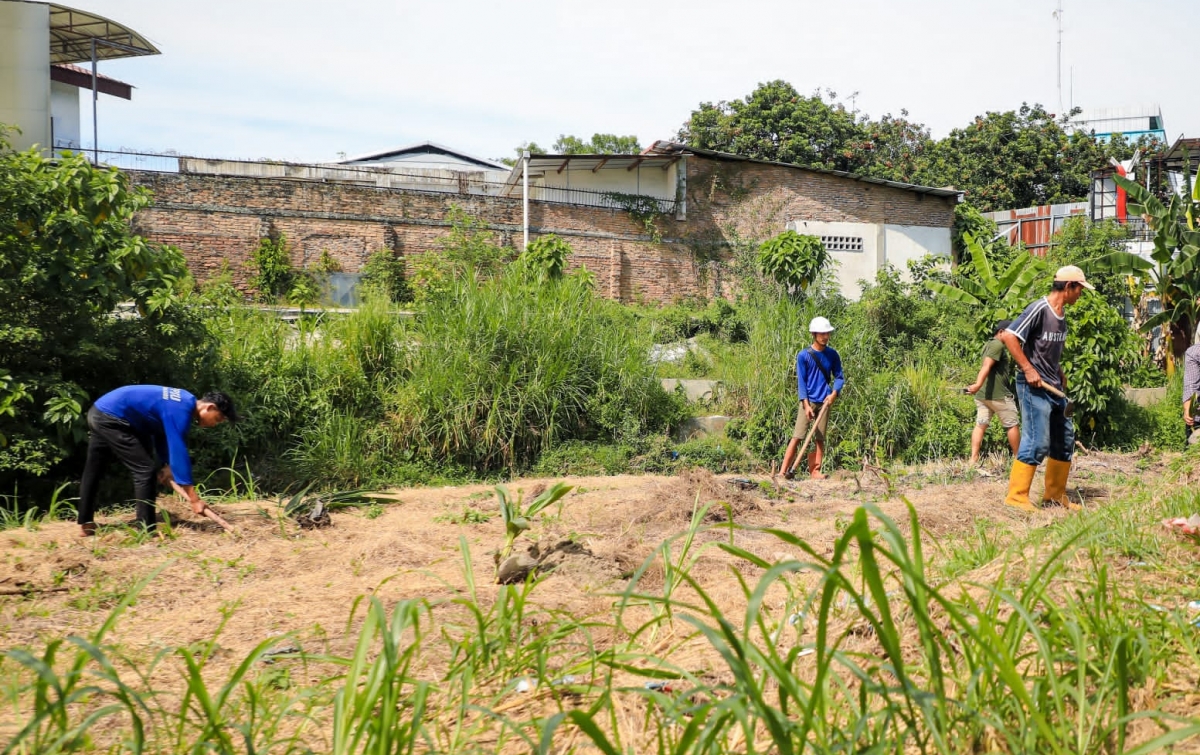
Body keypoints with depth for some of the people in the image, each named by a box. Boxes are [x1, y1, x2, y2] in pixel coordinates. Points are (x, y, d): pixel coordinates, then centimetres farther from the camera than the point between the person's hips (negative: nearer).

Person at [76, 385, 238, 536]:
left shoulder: (183, 402, 9)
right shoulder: (181, 410, -21)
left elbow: (161, 435, 21)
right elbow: (179, 452, -24)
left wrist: (168, 466, 9)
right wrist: (194, 499, -23)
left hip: (99, 412, 11)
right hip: (110, 418, -11)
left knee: (92, 471, 21)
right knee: (145, 470, -9)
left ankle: (85, 524, 34)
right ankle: (146, 531, -5)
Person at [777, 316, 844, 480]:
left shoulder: (832, 355, 5)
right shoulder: (803, 355, -4)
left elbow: (839, 377, 10)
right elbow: (801, 381, -5)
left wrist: (834, 393, -9)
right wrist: (806, 405, -12)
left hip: (824, 402, 3)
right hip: (808, 401, -3)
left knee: (820, 438, 4)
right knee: (797, 436, -8)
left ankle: (815, 471, 8)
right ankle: (783, 471, -8)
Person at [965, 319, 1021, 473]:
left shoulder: (988, 344, 18)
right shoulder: (998, 345, -12)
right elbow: (986, 366, -27)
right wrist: (978, 384, -39)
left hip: (982, 394, 9)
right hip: (998, 394, -9)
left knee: (980, 425, 1)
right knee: (1012, 426, 7)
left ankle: (973, 461, -8)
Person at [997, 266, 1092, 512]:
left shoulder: (1062, 312, 12)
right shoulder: (1039, 309, -15)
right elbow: (1009, 336, -21)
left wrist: (1060, 373, 15)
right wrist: (1028, 369, -22)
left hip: (1055, 388, 9)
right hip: (1034, 387, -9)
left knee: (1065, 441, 13)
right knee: (1037, 442, -12)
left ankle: (1055, 495, 23)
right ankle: (1016, 496, -5)